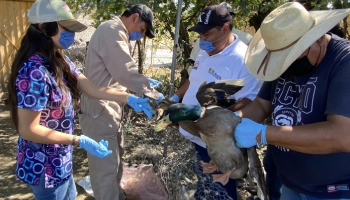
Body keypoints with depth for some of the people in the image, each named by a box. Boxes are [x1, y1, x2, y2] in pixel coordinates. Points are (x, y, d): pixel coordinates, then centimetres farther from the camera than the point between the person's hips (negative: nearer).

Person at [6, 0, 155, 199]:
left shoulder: (60, 61, -1)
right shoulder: (34, 71, -29)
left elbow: (93, 88, 3)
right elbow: (28, 129, -26)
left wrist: (129, 98, -1)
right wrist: (80, 141, -28)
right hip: (44, 164, -9)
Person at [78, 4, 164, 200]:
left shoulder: (117, 33, 19)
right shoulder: (112, 30, -17)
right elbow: (125, 72, -25)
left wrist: (144, 81, 12)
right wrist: (153, 93, -14)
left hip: (110, 108, 11)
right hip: (100, 110, -11)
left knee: (115, 159, 22)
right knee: (106, 166, 0)